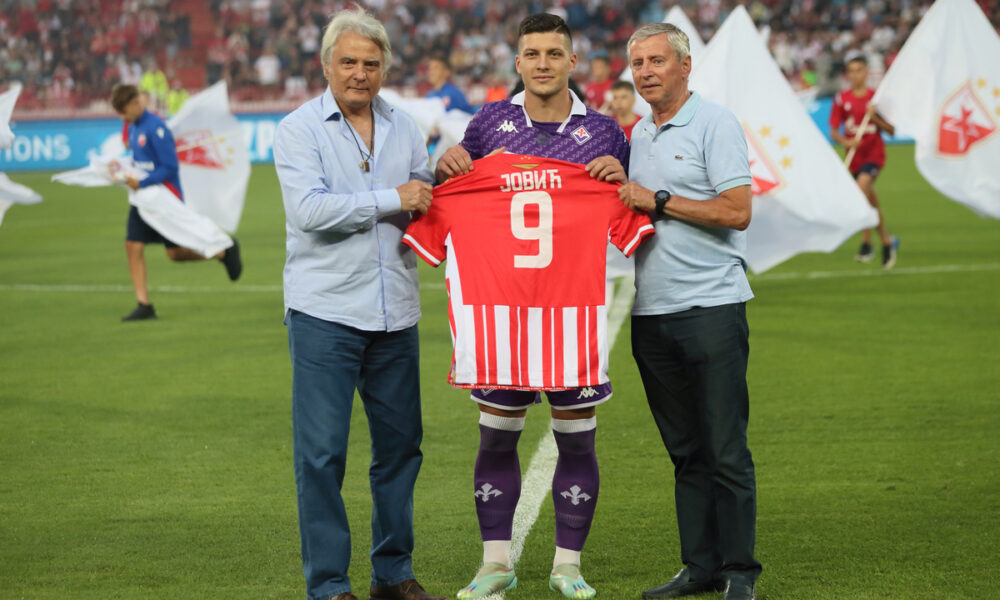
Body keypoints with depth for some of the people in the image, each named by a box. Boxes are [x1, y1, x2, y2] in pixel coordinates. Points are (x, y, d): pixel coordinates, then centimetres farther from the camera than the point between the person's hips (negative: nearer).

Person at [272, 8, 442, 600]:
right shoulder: (299, 128, -3)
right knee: (322, 452, -5)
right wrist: (393, 200, -13)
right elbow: (310, 210, -15)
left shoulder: (404, 127, 13)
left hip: (394, 310, 5)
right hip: (325, 310, -5)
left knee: (400, 443, 10)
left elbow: (424, 202, 20)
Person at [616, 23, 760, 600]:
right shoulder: (637, 134, 18)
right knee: (685, 450, 10)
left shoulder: (716, 123, -4)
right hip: (652, 312, 7)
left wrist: (657, 201, -11)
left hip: (711, 307, -7)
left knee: (725, 450, -5)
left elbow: (737, 211, -13)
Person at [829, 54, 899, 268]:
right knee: (871, 203, 11)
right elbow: (833, 131, 1)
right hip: (854, 155, 4)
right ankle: (887, 242, 32)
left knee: (862, 184, -30)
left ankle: (866, 243, -25)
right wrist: (846, 142, -19)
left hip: (874, 153, -4)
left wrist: (875, 118, -16)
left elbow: (891, 130, 1)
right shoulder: (841, 99, 2)